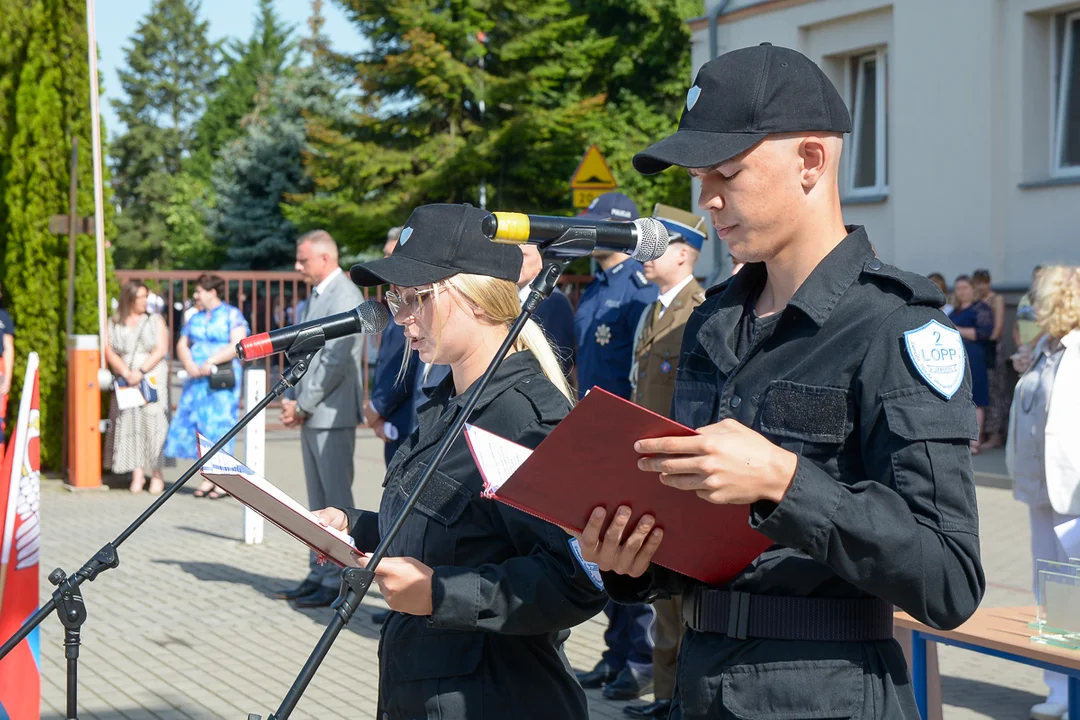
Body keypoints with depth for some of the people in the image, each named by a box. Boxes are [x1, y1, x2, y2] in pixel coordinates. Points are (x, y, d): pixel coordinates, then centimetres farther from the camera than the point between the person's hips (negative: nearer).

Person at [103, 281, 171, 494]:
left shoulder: (155, 320, 9)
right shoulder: (114, 324, 12)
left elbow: (161, 350, -1)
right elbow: (109, 352, 4)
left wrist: (140, 372, -12)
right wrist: (126, 373, -12)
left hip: (152, 379, -2)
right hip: (126, 382, 2)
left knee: (153, 423, -9)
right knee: (129, 423, -7)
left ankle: (156, 474, -4)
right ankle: (137, 473, -6)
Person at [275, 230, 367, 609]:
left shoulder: (345, 296, -12)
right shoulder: (315, 295, 17)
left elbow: (336, 361, -18)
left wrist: (303, 406, -14)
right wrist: (290, 399, 8)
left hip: (333, 412, -9)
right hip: (310, 414, 9)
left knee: (336, 499, -4)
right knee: (318, 501, 12)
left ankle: (336, 581, 0)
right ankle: (318, 574, 19)